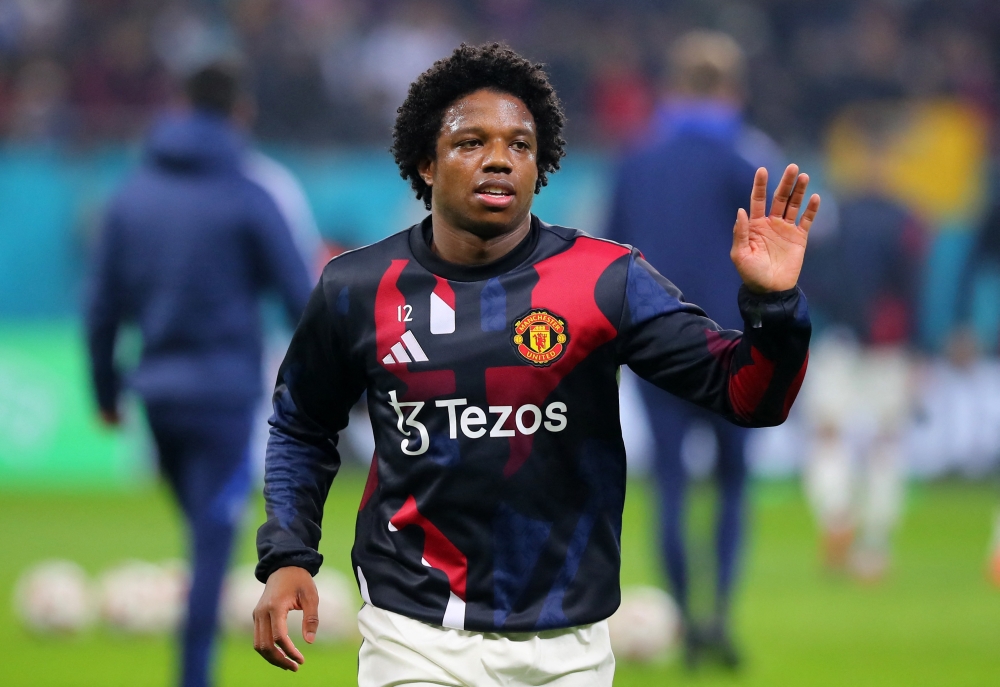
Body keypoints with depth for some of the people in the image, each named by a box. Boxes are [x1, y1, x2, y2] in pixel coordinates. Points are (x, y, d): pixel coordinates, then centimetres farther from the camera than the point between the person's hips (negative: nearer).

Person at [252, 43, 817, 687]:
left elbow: (747, 394, -9)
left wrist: (772, 305, -27)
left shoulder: (605, 280, -4)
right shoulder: (359, 289, 1)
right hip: (415, 634, 0)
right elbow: (302, 428, 16)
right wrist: (287, 557, 4)